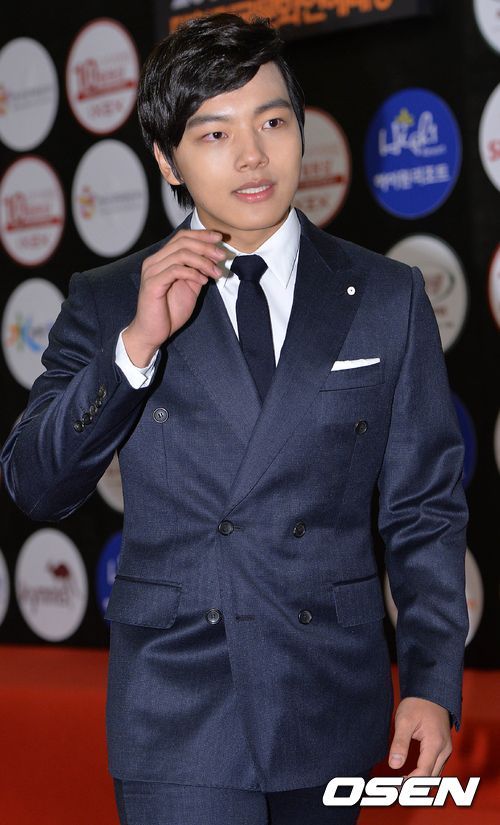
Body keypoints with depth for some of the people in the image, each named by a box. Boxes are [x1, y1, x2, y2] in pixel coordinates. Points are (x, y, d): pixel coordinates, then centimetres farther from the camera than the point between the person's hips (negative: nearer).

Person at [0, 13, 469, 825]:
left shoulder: (387, 297, 5)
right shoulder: (108, 302, 3)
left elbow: (425, 508, 6)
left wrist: (433, 683, -2)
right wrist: (136, 344, -14)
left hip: (332, 710, 2)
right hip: (180, 722, -2)